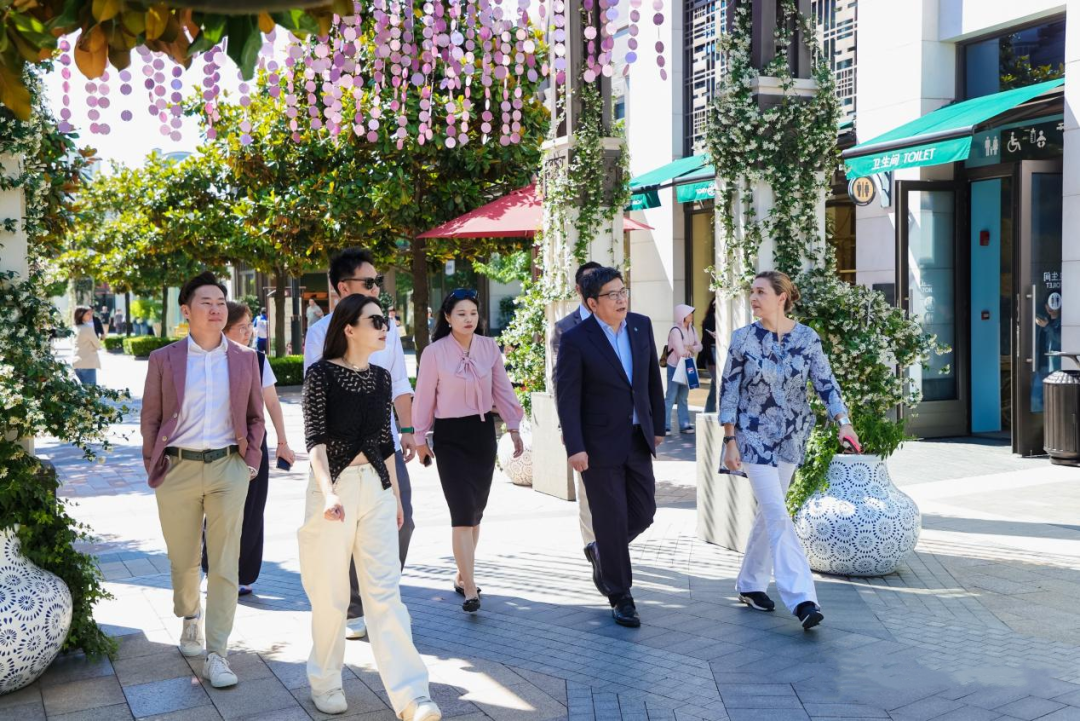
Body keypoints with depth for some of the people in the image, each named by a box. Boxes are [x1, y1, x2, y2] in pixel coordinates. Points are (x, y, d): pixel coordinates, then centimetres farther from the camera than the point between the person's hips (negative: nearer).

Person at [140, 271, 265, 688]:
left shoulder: (245, 359, 6)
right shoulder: (164, 359, 2)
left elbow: (255, 418, 13)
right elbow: (150, 419, 7)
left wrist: (251, 459, 4)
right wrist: (153, 466, 3)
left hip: (228, 468, 0)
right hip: (178, 469, 0)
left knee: (225, 565, -3)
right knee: (183, 560, 13)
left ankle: (217, 655, 2)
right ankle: (190, 618, 43)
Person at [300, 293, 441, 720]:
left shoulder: (381, 377, 9)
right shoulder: (321, 374, -7)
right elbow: (314, 438, -16)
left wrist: (396, 495, 18)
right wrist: (328, 492, -29)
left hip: (376, 488, 4)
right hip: (334, 487, -4)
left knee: (385, 591, 1)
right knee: (331, 595, 6)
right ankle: (325, 684, 26)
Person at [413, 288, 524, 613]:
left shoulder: (489, 347, 1)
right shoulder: (434, 352, -9)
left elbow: (502, 390, 7)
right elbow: (424, 397, -2)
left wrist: (514, 428, 7)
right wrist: (420, 438, 3)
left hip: (483, 431, 4)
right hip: (450, 435, -4)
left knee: (476, 510, 11)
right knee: (463, 511, -10)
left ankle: (463, 575, 28)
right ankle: (470, 588, -9)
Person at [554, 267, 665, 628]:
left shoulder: (641, 325, 3)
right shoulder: (576, 339, -13)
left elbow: (653, 378, 12)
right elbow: (567, 398, -13)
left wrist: (658, 425, 13)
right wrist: (574, 448, -17)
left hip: (637, 439, 5)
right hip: (599, 445, -5)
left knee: (643, 513, 9)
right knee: (611, 519, 3)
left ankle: (603, 551, 38)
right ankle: (621, 597, 17)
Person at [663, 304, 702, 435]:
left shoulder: (692, 329, 5)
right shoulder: (675, 330, -18)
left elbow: (699, 346, 5)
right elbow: (681, 352, -21)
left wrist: (690, 348, -14)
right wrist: (691, 349, -4)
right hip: (675, 367, -7)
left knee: (683, 397, 11)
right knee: (671, 397, -4)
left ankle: (684, 425, 16)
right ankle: (665, 426, 1)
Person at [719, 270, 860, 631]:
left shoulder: (807, 338, -1)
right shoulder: (743, 338, -6)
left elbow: (826, 383, -4)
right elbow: (728, 390, -4)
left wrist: (844, 422, -19)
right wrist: (730, 441, -8)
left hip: (792, 437, 4)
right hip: (753, 437, -3)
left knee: (769, 511, 13)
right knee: (778, 515, -11)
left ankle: (750, 584, 28)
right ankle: (801, 599, -13)